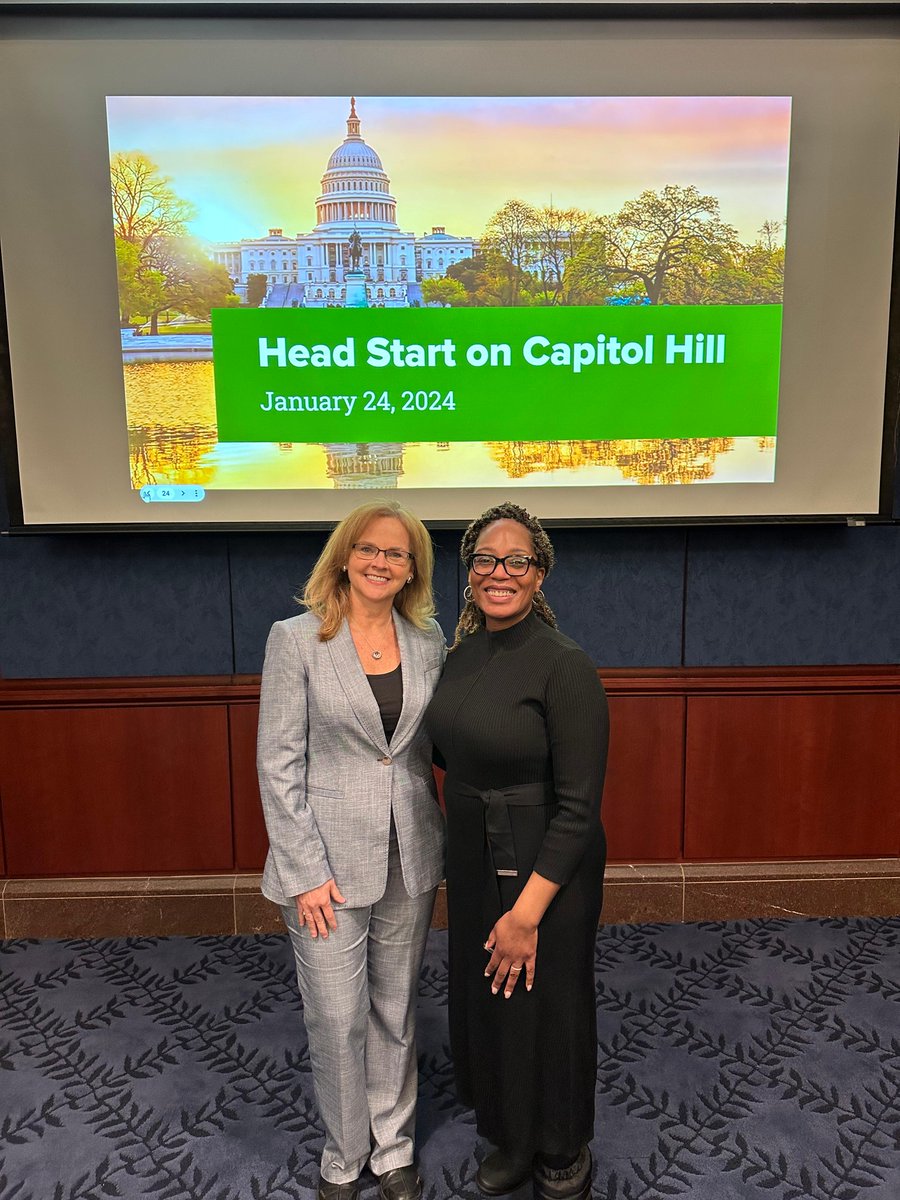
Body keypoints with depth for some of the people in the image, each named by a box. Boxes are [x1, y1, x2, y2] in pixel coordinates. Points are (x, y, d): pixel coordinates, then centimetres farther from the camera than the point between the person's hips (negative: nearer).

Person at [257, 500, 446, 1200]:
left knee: (396, 1012, 17)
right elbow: (279, 764, -10)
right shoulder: (296, 640, -9)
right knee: (338, 1022, 8)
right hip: (328, 862, -3)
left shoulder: (428, 639, 2)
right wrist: (306, 872, -12)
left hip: (410, 859, 4)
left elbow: (432, 742, 8)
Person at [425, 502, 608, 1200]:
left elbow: (579, 808, -21)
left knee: (545, 1009, 13)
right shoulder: (465, 653, 0)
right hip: (473, 858, 7)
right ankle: (512, 1142, 50)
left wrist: (527, 913, -20)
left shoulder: (565, 666, -22)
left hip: (546, 872, -7)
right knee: (483, 1002, 22)